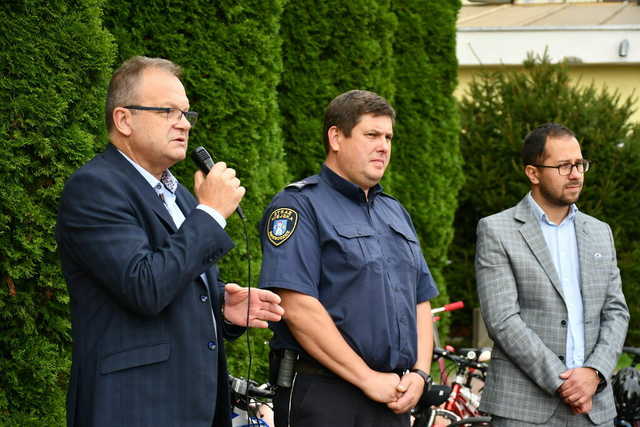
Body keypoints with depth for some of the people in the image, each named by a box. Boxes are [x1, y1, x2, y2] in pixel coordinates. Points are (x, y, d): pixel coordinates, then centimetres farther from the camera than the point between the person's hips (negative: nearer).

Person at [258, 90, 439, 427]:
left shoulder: (394, 212, 19)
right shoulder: (299, 205, -6)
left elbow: (421, 301, 19)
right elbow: (297, 307, -17)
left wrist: (419, 373, 1)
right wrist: (368, 379, -16)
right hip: (322, 398, -7)